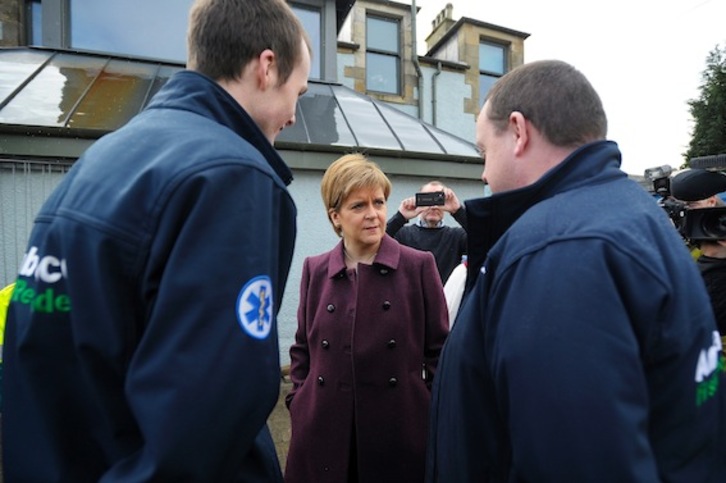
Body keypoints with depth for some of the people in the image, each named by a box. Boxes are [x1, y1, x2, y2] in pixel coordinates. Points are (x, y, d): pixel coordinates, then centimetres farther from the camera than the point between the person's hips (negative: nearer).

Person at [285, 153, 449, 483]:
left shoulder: (419, 265, -6)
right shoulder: (315, 270, 1)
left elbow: (439, 348, 0)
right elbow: (303, 347, 10)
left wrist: (435, 414, -2)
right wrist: (298, 402, 3)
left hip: (400, 432, -1)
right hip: (323, 431, 2)